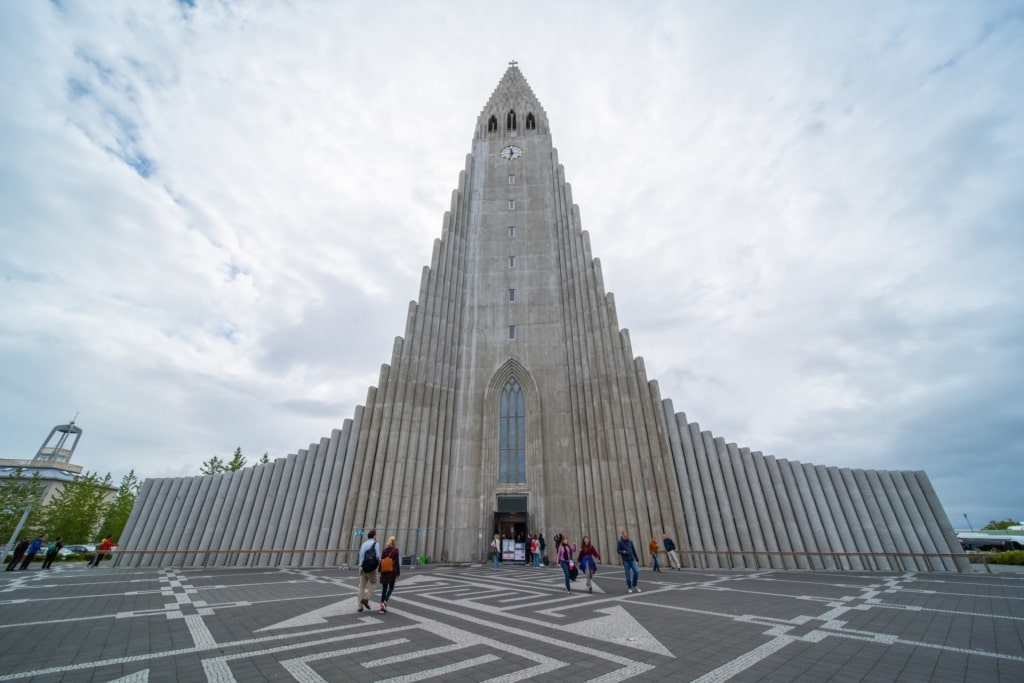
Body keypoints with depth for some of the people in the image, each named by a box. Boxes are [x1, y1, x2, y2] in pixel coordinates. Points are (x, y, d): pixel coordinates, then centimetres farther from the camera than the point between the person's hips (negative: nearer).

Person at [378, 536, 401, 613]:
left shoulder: (385, 549, 3)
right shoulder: (395, 550, -9)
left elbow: (381, 561, 5)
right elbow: (397, 562, -9)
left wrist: (380, 571, 14)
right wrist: (398, 573, -2)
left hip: (384, 571, 4)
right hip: (392, 571, -4)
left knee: (384, 589, 13)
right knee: (391, 587, 13)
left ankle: (382, 607, 11)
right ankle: (385, 602, -7)